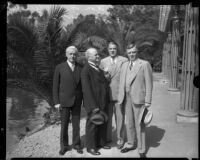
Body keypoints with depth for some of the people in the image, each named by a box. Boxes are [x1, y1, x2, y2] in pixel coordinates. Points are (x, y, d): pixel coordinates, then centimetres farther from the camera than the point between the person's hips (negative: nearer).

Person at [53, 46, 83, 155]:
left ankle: (76, 144, 28)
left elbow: (83, 85, 6)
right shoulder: (59, 68, -3)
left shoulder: (80, 68, 3)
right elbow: (55, 86, -2)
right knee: (64, 125, 10)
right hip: (64, 101, -2)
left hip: (77, 101, 2)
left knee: (76, 124, 11)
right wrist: (56, 102, -6)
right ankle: (64, 146, 26)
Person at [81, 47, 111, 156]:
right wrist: (93, 106, -20)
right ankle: (91, 147, 24)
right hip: (93, 103, -8)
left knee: (103, 123, 17)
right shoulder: (86, 70, -17)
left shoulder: (98, 68, 8)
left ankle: (100, 142, 36)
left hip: (102, 102, 8)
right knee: (92, 124, 7)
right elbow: (87, 89, -19)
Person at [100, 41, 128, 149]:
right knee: (107, 116, 11)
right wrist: (105, 75, -10)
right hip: (107, 93, 2)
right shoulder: (103, 61, 7)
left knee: (119, 117, 5)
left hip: (119, 92, -2)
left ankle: (120, 139, 21)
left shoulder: (124, 60, -1)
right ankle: (107, 137, 27)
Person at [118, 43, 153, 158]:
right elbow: (122, 82, 15)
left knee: (139, 124, 1)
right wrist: (120, 97, 8)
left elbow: (149, 84, -7)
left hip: (138, 98, -5)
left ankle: (141, 150, 14)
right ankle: (131, 144, 32)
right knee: (129, 123, 15)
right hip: (127, 98, 6)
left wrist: (148, 101, -12)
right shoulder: (125, 65, 15)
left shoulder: (145, 64, -4)